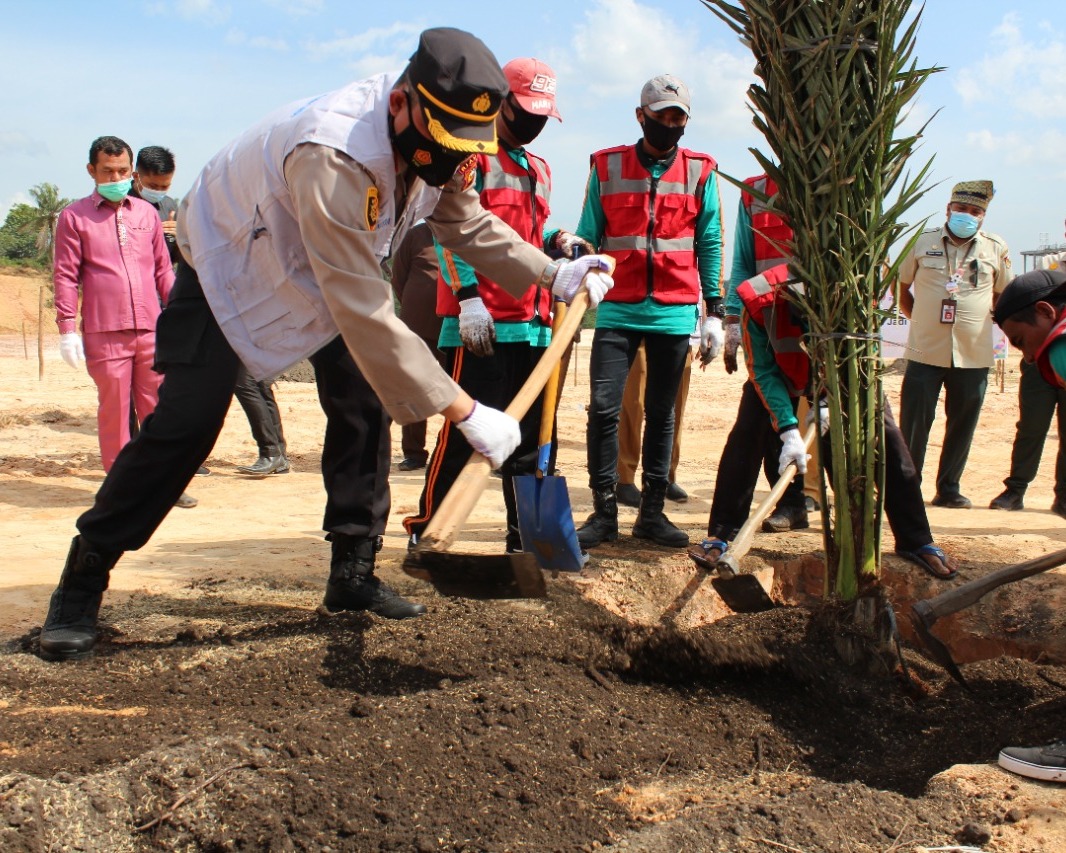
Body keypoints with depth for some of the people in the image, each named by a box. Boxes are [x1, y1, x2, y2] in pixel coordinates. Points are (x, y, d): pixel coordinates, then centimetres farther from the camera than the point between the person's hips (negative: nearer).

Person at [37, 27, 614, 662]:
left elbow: (467, 223, 1)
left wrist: (552, 274, -14)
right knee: (184, 424, -13)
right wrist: (464, 412, -41)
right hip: (230, 265, -7)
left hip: (325, 269, 8)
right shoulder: (336, 156, -43)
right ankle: (81, 584, 1)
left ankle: (353, 574, 9)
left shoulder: (435, 139, -17)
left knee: (365, 403, -3)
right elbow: (366, 316, -44)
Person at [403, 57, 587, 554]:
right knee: (466, 431, -7)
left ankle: (525, 533, 17)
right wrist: (468, 296, -20)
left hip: (533, 324, 8)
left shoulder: (538, 170, 23)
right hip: (479, 323, -8)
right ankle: (425, 531, 3)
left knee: (528, 437, 9)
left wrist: (556, 240, 7)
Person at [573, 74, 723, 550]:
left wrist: (714, 311, 6)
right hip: (618, 310, -1)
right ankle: (604, 512, 1)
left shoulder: (700, 172, 7)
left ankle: (652, 511, 14)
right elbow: (588, 236, 9)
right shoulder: (607, 167, 6)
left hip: (674, 312, 1)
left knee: (661, 413, 6)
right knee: (604, 408, -8)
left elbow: (710, 244, 9)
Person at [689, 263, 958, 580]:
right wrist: (789, 430, -36)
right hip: (786, 374, 0)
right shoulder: (760, 302, -37)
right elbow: (763, 372, -28)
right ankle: (721, 536, -7)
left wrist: (831, 404, -26)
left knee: (888, 441, -10)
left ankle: (916, 542, 2)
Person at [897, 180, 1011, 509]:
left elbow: (1002, 295, 16)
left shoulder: (996, 249, 3)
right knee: (913, 424, 0)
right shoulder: (924, 242, 3)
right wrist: (919, 319, 6)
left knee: (962, 426, 7)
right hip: (925, 352, -1)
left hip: (974, 355, 1)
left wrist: (981, 321, 6)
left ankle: (949, 489, 19)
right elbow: (903, 287, 14)